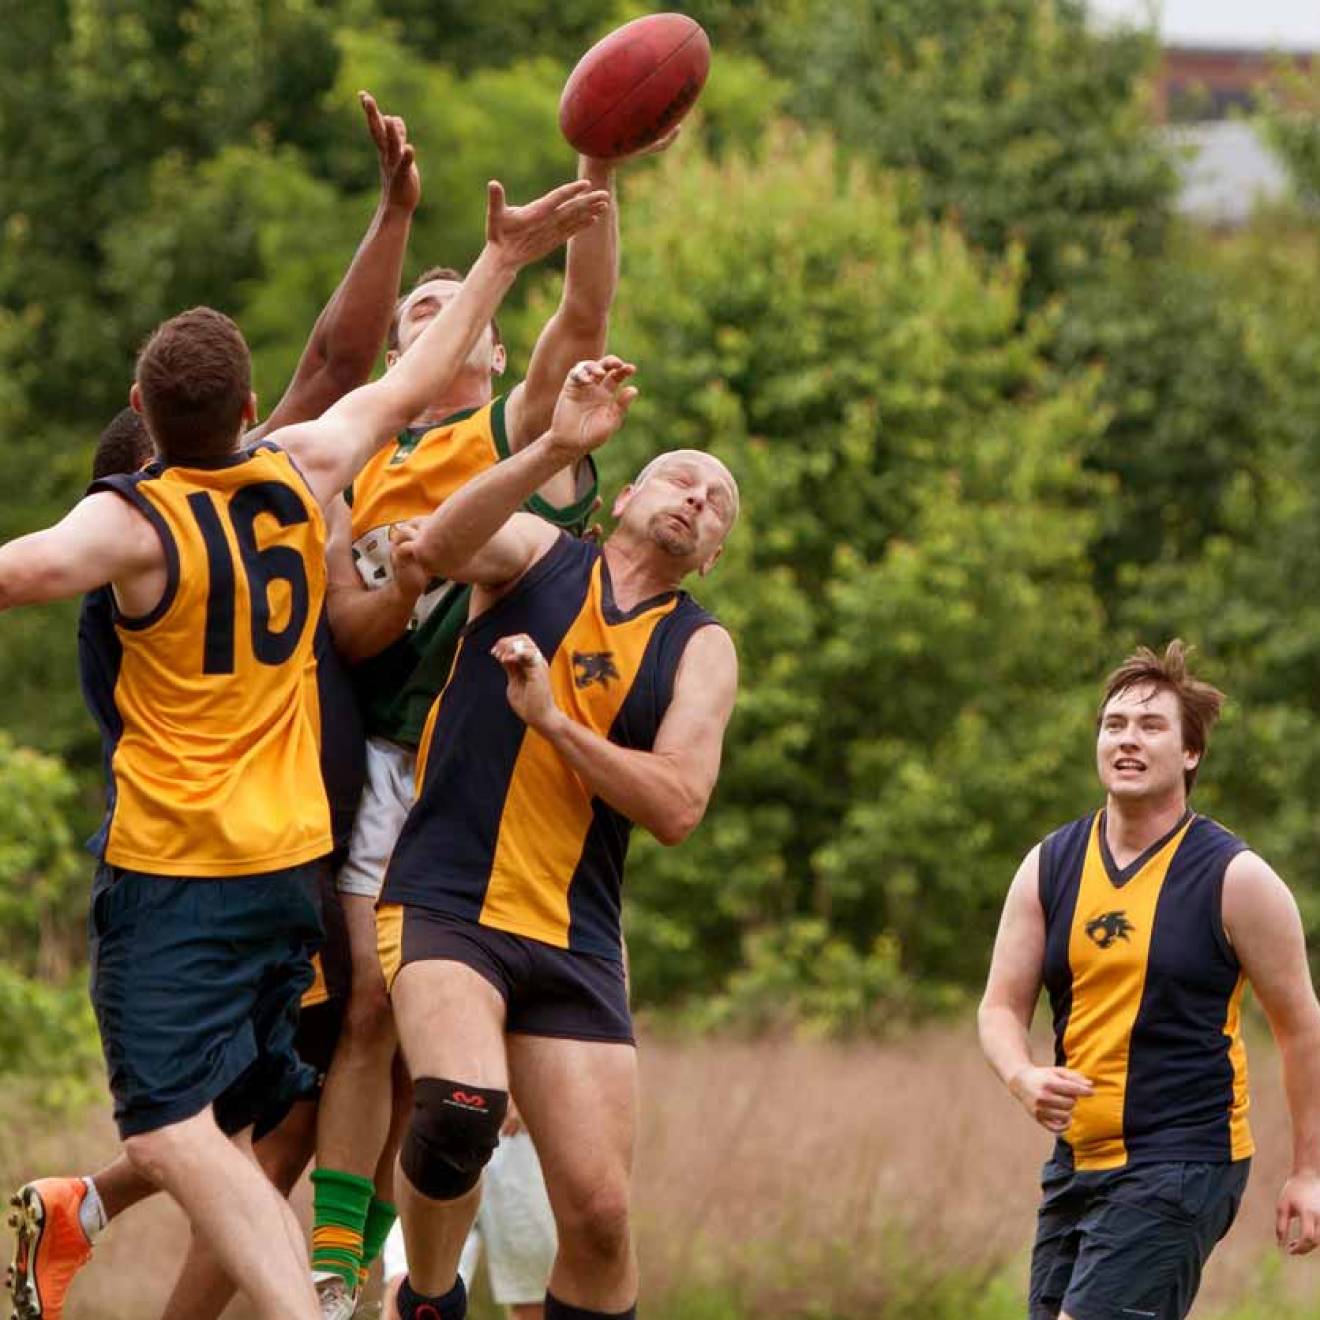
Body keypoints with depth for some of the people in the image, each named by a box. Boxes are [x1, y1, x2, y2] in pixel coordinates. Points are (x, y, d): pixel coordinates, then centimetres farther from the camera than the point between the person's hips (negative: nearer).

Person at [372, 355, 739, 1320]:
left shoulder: (699, 650, 10)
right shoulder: (534, 554, 8)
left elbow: (678, 807, -5)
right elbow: (439, 546, -16)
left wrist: (550, 717, -12)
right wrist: (557, 449, -27)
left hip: (573, 940, 3)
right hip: (444, 904, -3)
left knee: (598, 1212, -6)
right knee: (462, 1105, -30)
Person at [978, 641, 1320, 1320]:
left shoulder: (1235, 878, -6)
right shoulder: (1048, 867, 7)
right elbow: (1001, 1006, 9)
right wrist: (1025, 1078, -14)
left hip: (1185, 1162, -6)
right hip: (1077, 1158, 6)